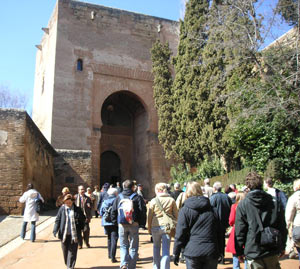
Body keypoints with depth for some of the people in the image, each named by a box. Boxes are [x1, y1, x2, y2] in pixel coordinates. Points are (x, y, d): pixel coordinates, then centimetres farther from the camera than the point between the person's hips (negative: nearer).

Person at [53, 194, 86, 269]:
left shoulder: (77, 209, -1)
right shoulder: (62, 209, 0)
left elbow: (83, 220, 8)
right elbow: (57, 220, 1)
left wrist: (80, 228, -5)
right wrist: (55, 230, -8)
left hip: (74, 235, -1)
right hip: (64, 234, 1)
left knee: (72, 251, -1)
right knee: (65, 250, 14)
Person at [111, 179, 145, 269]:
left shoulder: (119, 197, 5)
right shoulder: (137, 197, -2)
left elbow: (113, 211, 5)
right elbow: (141, 211, -8)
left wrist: (115, 222, 14)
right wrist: (141, 222, 2)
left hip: (122, 225, 2)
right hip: (134, 225, -2)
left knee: (123, 246, 15)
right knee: (133, 247, 11)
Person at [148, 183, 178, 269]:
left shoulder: (154, 201, -4)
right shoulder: (171, 200, 0)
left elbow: (149, 216, 1)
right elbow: (176, 215, 5)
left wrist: (149, 228, 11)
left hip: (156, 226, 0)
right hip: (167, 226, 0)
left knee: (156, 247, 20)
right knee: (166, 250, 1)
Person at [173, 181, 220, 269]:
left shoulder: (185, 210, -3)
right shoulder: (211, 208, 10)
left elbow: (180, 233, -6)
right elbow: (218, 231, 13)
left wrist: (176, 253, 1)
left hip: (193, 252, -3)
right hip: (211, 252, 3)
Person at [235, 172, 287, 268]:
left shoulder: (243, 205, -9)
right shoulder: (275, 203, -1)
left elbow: (239, 230, -6)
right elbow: (283, 228, 6)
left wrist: (239, 251, 5)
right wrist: (282, 247, 19)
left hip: (253, 252, -2)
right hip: (273, 252, 3)